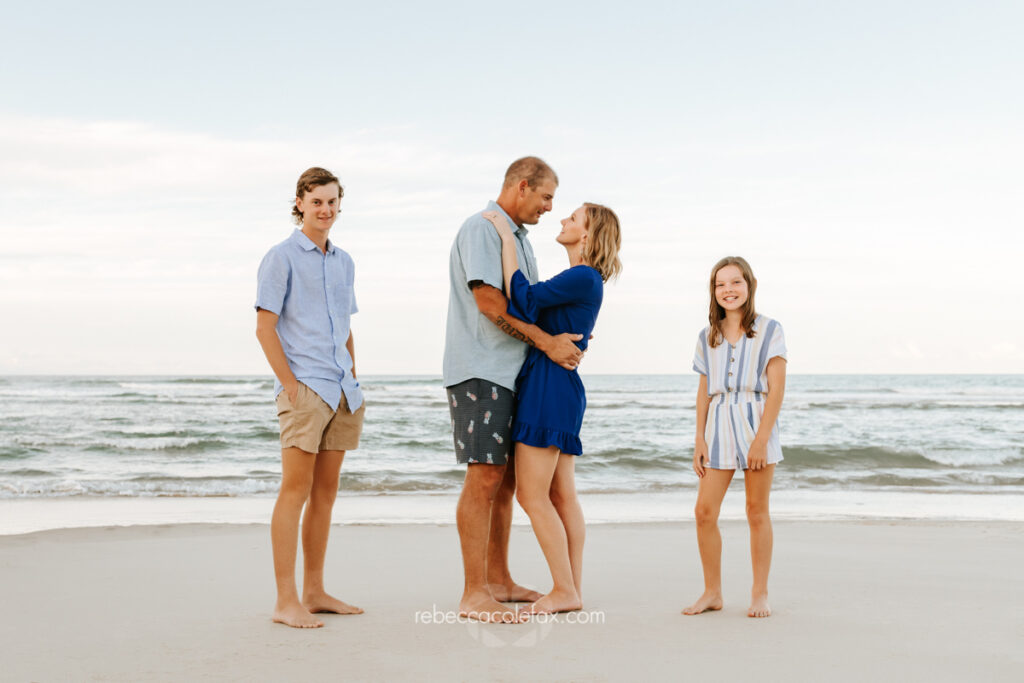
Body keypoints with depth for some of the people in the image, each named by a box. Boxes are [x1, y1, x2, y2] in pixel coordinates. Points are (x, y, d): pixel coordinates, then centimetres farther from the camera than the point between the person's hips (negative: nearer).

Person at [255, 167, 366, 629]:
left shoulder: (343, 261, 17)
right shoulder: (282, 257, -4)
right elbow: (264, 328, -8)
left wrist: (353, 381, 15)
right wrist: (291, 385, -13)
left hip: (341, 392, 7)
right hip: (304, 389, -7)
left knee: (325, 491, 9)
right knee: (295, 489, -9)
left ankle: (314, 592, 16)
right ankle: (286, 601, -7)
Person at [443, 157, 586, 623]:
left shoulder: (519, 238, 21)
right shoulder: (481, 229, -9)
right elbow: (489, 302, -17)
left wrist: (567, 340, 8)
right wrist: (547, 342, -14)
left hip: (511, 372, 10)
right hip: (479, 371, -10)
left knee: (505, 479, 11)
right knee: (484, 478, -12)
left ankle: (498, 581, 19)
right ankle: (474, 594, -10)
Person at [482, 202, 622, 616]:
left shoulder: (584, 278, -14)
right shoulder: (579, 279, 18)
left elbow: (523, 299, -20)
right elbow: (535, 310, 21)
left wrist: (506, 238, -15)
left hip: (550, 387, -10)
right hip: (556, 390, 10)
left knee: (532, 496, -7)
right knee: (562, 495, 9)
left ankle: (565, 591, -3)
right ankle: (572, 590, 12)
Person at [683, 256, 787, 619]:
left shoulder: (768, 331, -1)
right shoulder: (708, 337, 12)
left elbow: (777, 389, -6)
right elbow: (704, 392, 13)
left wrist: (761, 438, -14)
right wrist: (699, 440, 6)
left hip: (756, 423, -4)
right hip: (719, 426, 4)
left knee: (757, 511, 3)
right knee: (704, 511, -3)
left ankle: (760, 593, 12)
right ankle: (712, 592, 9)